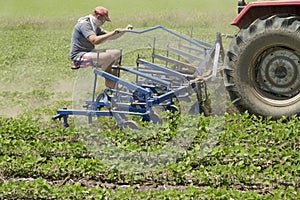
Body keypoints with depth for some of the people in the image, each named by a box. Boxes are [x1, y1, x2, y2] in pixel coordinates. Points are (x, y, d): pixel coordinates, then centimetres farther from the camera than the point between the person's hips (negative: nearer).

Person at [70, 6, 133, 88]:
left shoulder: (95, 26, 15)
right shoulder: (84, 24, -17)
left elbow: (109, 37, 16)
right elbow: (95, 40, -31)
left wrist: (124, 30, 4)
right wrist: (113, 32, -31)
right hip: (79, 56, -11)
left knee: (117, 53, 5)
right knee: (110, 56, -26)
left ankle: (112, 84, 10)